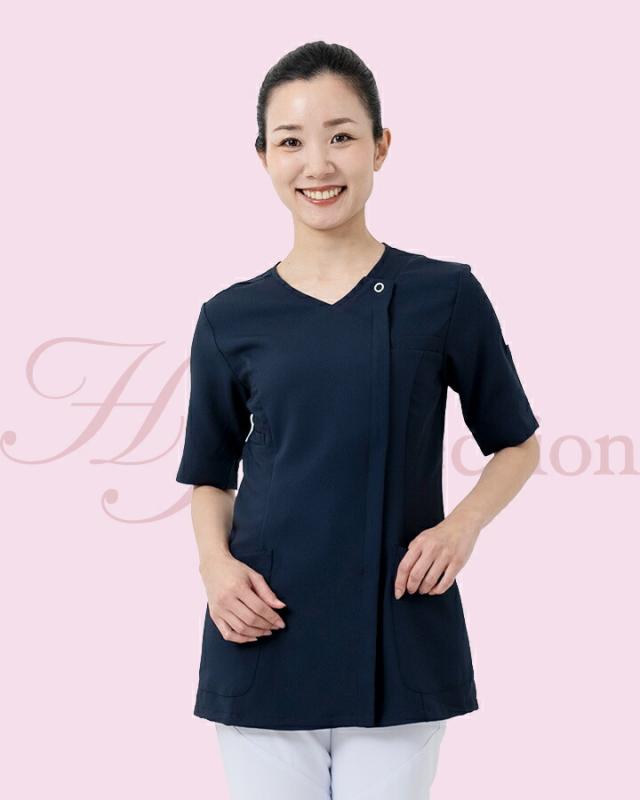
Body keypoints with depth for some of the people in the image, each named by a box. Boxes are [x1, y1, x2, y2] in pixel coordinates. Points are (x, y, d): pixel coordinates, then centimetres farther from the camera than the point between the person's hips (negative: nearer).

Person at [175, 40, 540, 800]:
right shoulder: (231, 319, 3)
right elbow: (211, 476, 13)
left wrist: (463, 524, -10)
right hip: (267, 640, 1)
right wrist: (216, 564, -7)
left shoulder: (444, 296, -1)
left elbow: (516, 444, 9)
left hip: (400, 647, -1)